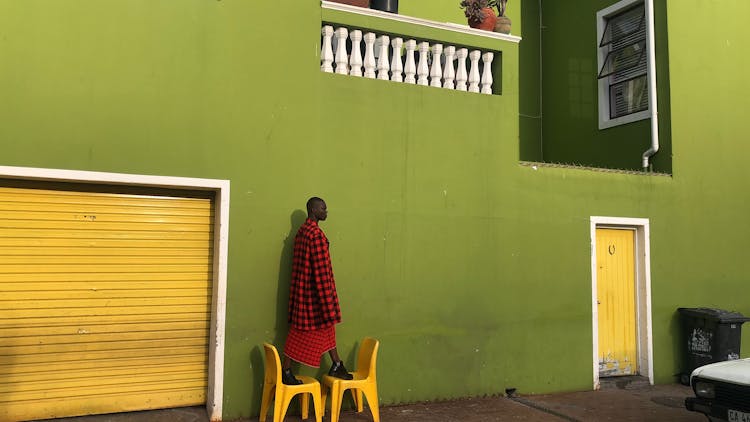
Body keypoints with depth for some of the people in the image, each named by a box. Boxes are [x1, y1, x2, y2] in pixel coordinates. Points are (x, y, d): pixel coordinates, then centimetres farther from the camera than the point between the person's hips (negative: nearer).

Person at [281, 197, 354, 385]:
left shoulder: (302, 231, 12)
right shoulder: (316, 234, -19)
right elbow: (321, 269, -22)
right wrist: (328, 301, -19)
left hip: (302, 287, 10)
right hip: (313, 290, -10)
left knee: (327, 327, 16)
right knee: (301, 332, -1)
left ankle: (336, 366, 24)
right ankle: (286, 371, 9)